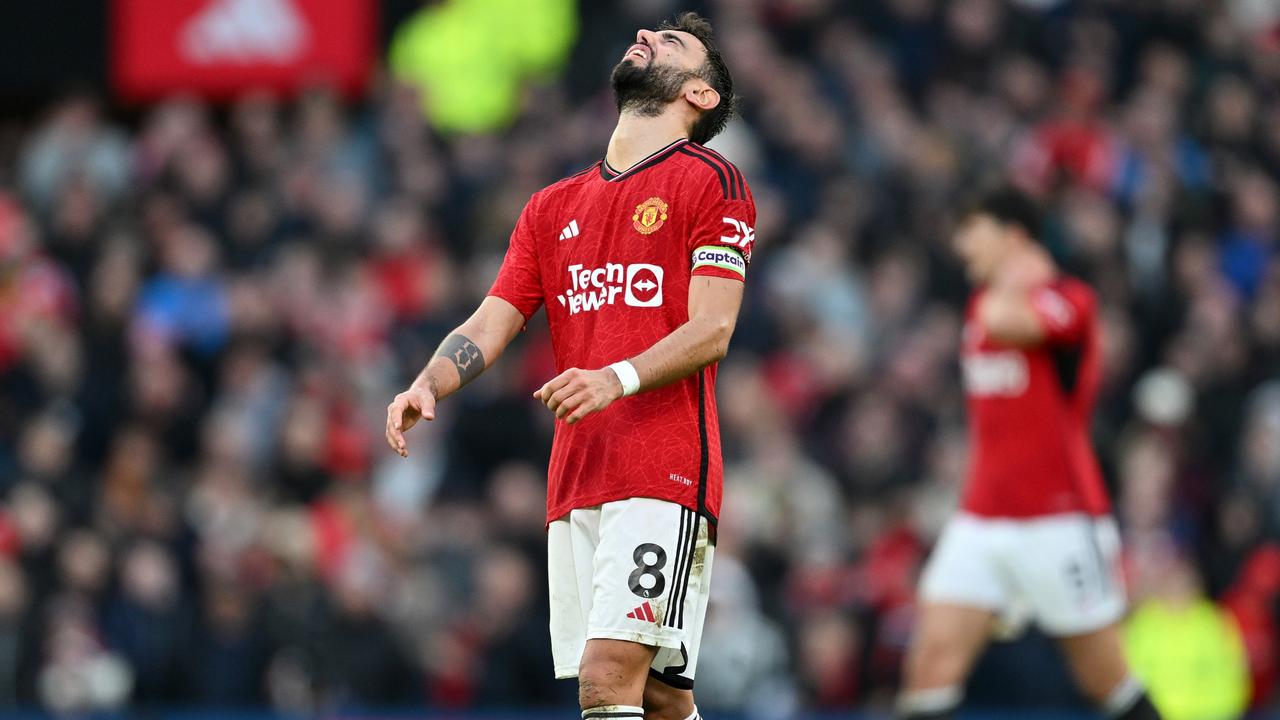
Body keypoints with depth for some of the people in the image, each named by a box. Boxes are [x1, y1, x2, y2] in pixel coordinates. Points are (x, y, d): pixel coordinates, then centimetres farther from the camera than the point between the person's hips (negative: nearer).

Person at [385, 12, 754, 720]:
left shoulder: (712, 181, 2)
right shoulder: (553, 205, 21)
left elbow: (711, 329, -7)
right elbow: (488, 326, 14)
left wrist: (619, 378, -24)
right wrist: (426, 386, -6)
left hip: (664, 472, -6)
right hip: (574, 478, 6)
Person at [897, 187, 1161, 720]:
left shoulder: (1067, 298, -11)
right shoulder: (985, 302, 15)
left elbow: (1004, 322, -33)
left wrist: (1017, 277, -13)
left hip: (1061, 521, -7)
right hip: (982, 519, 7)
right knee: (934, 653, -12)